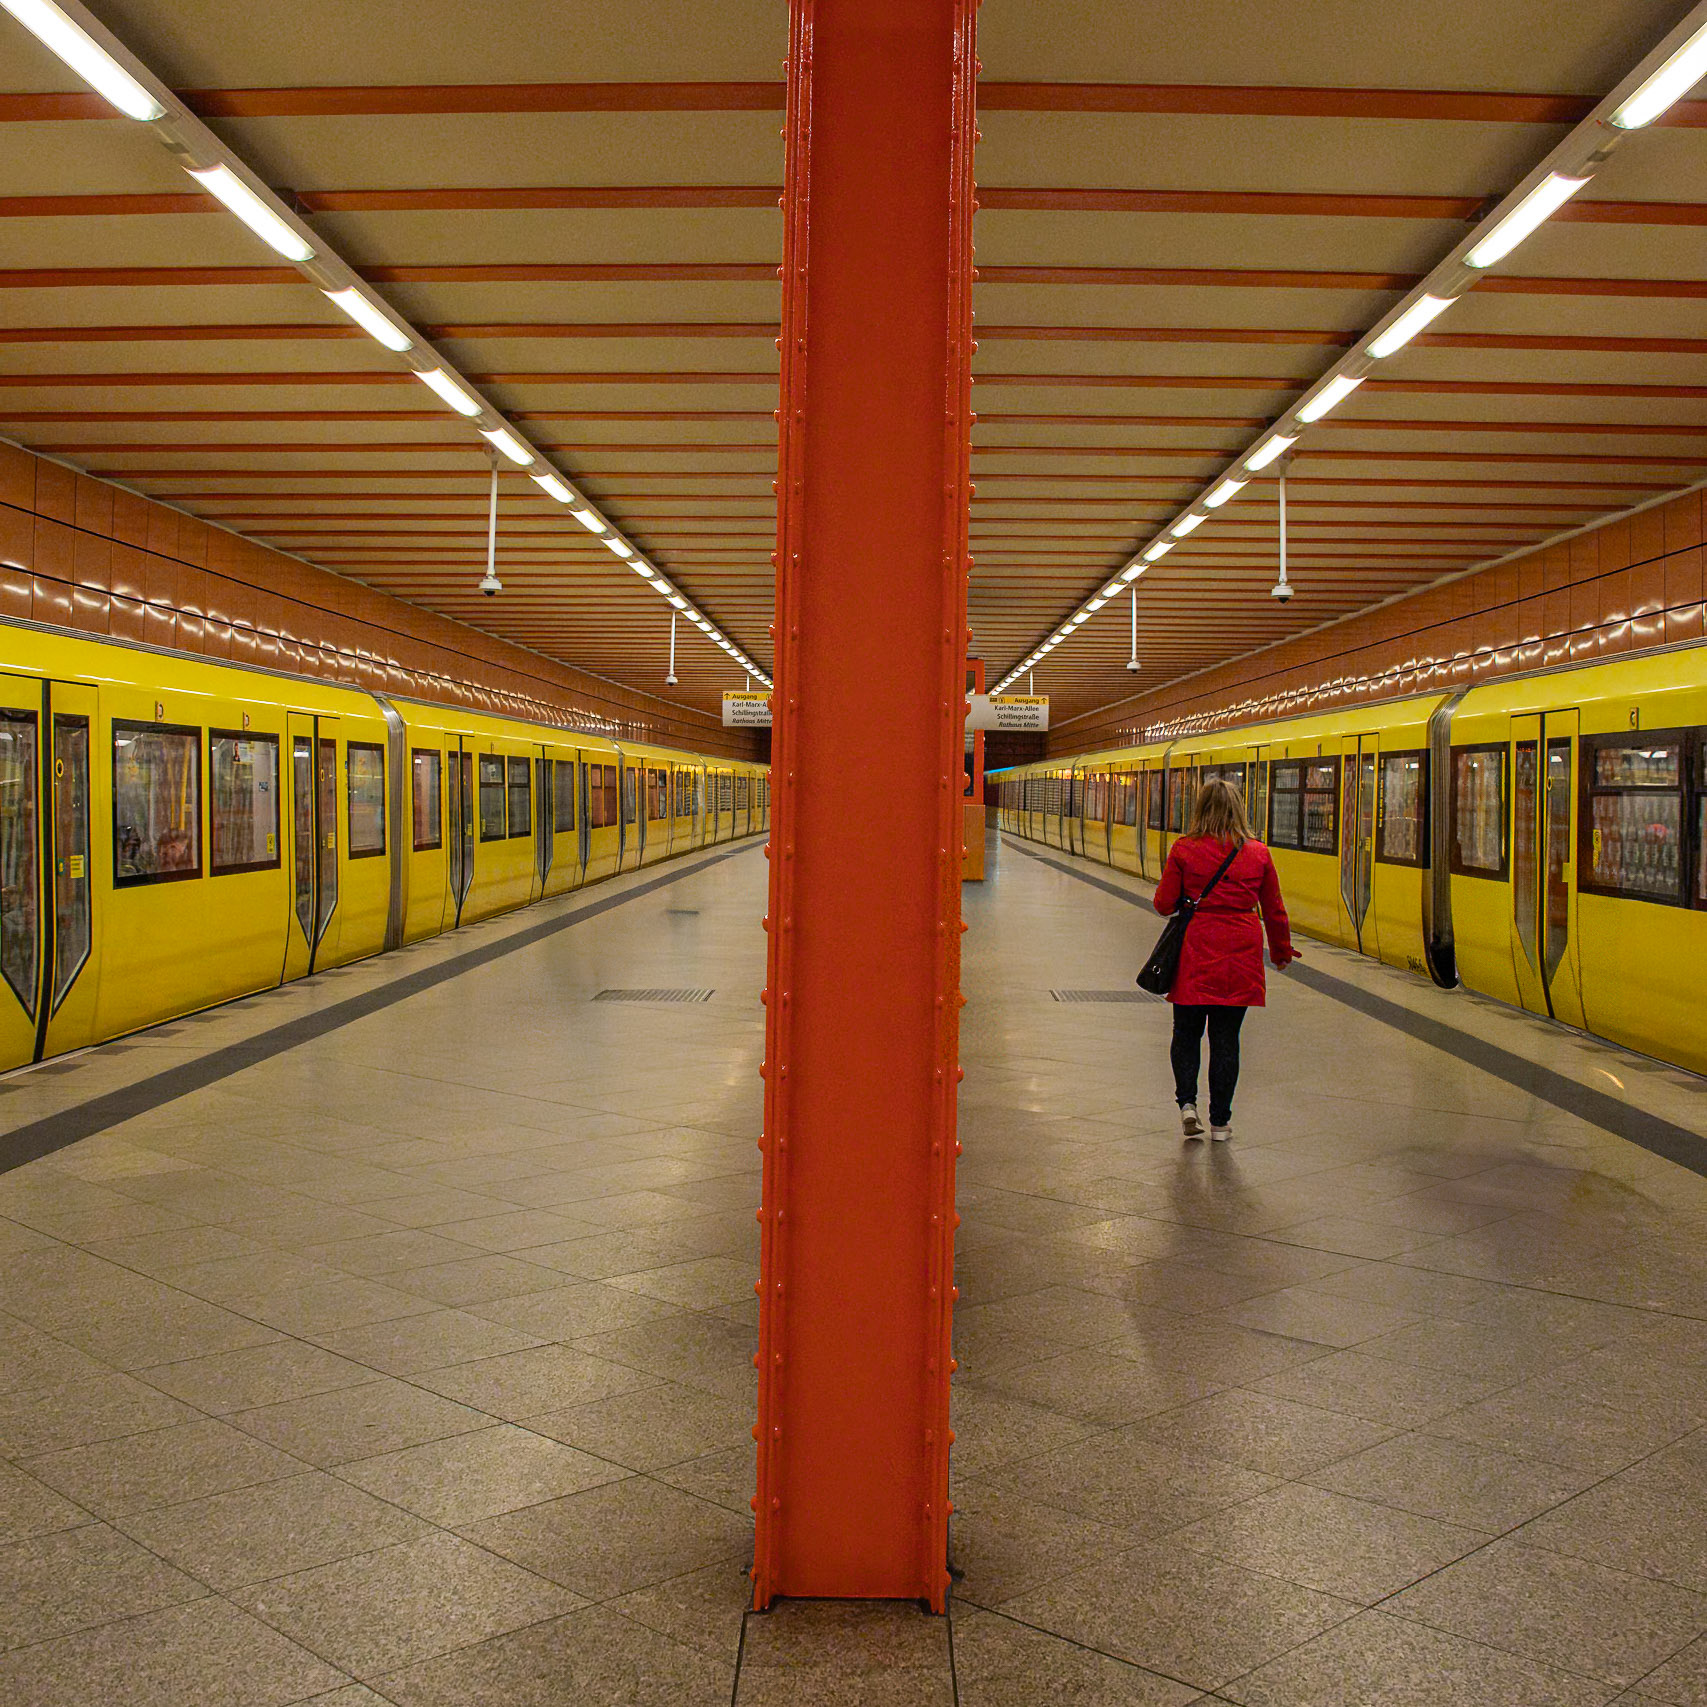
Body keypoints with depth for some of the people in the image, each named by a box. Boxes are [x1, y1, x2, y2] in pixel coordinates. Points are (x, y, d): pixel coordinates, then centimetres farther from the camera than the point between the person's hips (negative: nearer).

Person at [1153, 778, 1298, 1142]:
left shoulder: (1184, 850, -5)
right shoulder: (1258, 854, 1)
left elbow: (1164, 904, -2)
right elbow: (1275, 911, 9)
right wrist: (1282, 952, 24)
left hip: (1196, 951, -1)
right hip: (1241, 958, 1)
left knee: (1187, 1031, 14)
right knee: (1226, 1037, 8)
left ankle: (1187, 1102, -3)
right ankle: (1220, 1122, 13)